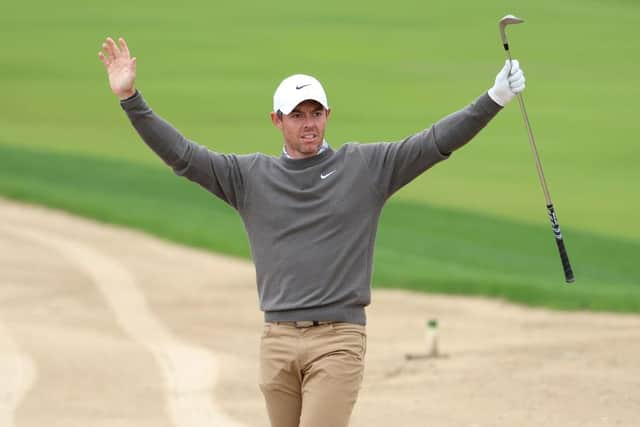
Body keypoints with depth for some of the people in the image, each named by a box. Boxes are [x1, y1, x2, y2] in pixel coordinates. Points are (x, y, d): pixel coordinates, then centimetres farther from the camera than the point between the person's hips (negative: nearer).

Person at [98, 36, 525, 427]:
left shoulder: (366, 167, 5)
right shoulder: (250, 176, 10)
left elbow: (437, 141, -1)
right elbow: (181, 154, 7)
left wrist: (496, 98, -12)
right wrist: (130, 98, -1)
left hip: (339, 340, -3)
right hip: (278, 341, 3)